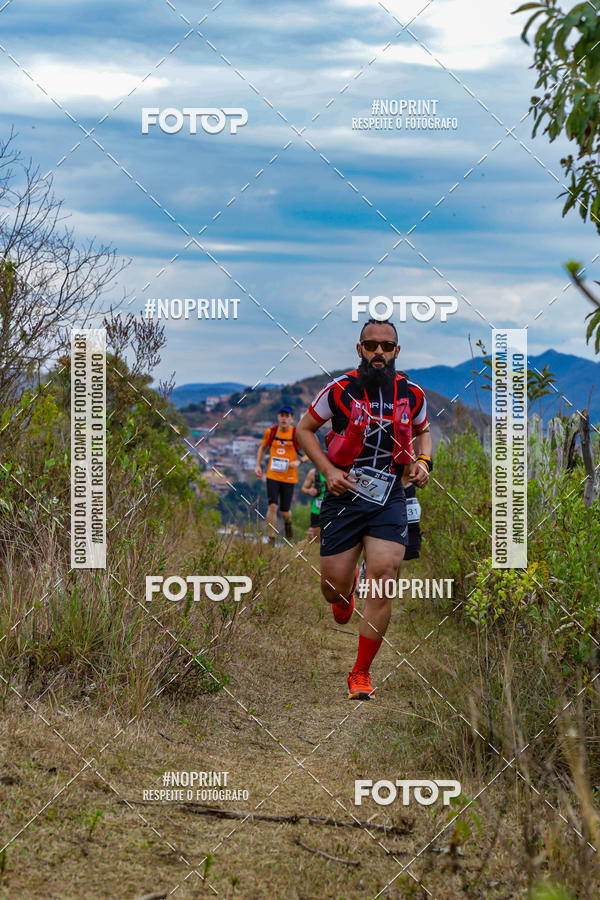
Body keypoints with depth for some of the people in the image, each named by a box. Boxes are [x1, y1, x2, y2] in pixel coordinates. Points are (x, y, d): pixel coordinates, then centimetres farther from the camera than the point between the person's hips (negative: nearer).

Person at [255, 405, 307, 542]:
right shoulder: (270, 432, -1)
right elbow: (262, 448, 18)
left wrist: (299, 461, -20)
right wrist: (258, 466, 9)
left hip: (289, 478, -1)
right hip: (272, 475, 1)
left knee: (284, 511, 5)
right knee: (273, 506, -14)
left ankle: (288, 523, 42)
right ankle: (272, 538, -4)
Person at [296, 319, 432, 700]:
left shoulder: (412, 394, 2)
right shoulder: (340, 390, -7)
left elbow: (422, 431, 23)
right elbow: (305, 429, 6)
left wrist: (423, 461, 3)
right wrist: (328, 470, -7)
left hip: (390, 498, 1)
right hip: (344, 494, -1)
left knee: (383, 577, -14)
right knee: (334, 589, 0)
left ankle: (361, 672, 0)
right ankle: (348, 585, 43)